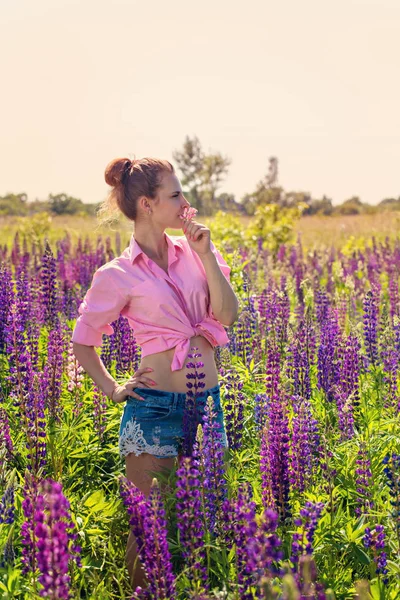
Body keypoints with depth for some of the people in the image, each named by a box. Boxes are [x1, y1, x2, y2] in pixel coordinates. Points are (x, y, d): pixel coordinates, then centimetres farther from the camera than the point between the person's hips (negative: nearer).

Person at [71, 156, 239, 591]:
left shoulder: (194, 250, 5)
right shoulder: (117, 276, -7)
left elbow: (227, 315, -6)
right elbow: (83, 343, 5)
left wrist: (206, 255, -11)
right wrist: (112, 390, 0)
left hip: (207, 402, 4)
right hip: (154, 405, -4)